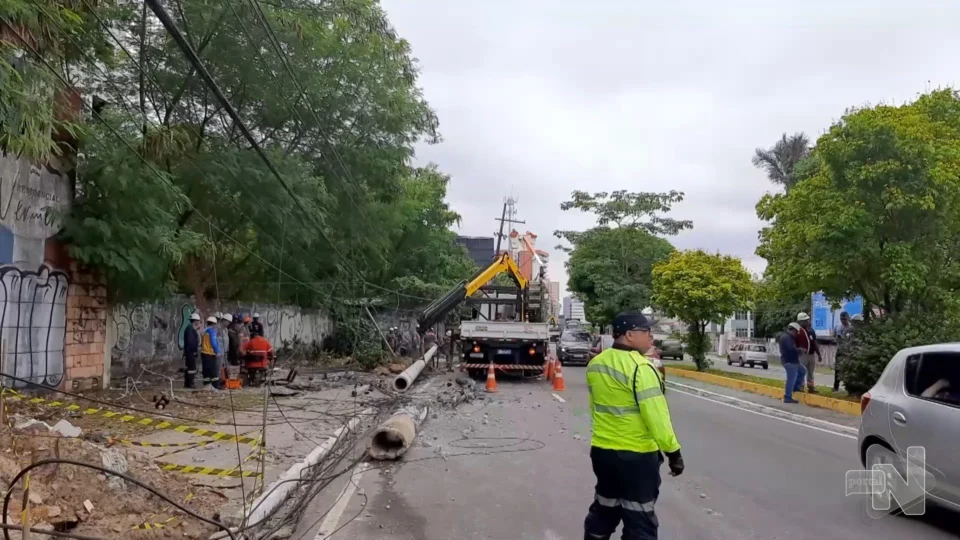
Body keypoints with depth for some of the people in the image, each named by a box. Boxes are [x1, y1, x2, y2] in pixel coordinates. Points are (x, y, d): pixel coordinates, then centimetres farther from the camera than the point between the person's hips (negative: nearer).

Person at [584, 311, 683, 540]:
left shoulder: (596, 363, 6)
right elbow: (655, 415, -21)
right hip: (636, 455, -7)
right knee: (639, 520, 5)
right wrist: (673, 451, -14)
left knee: (603, 511, 21)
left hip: (602, 450, 8)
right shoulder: (639, 367, -19)